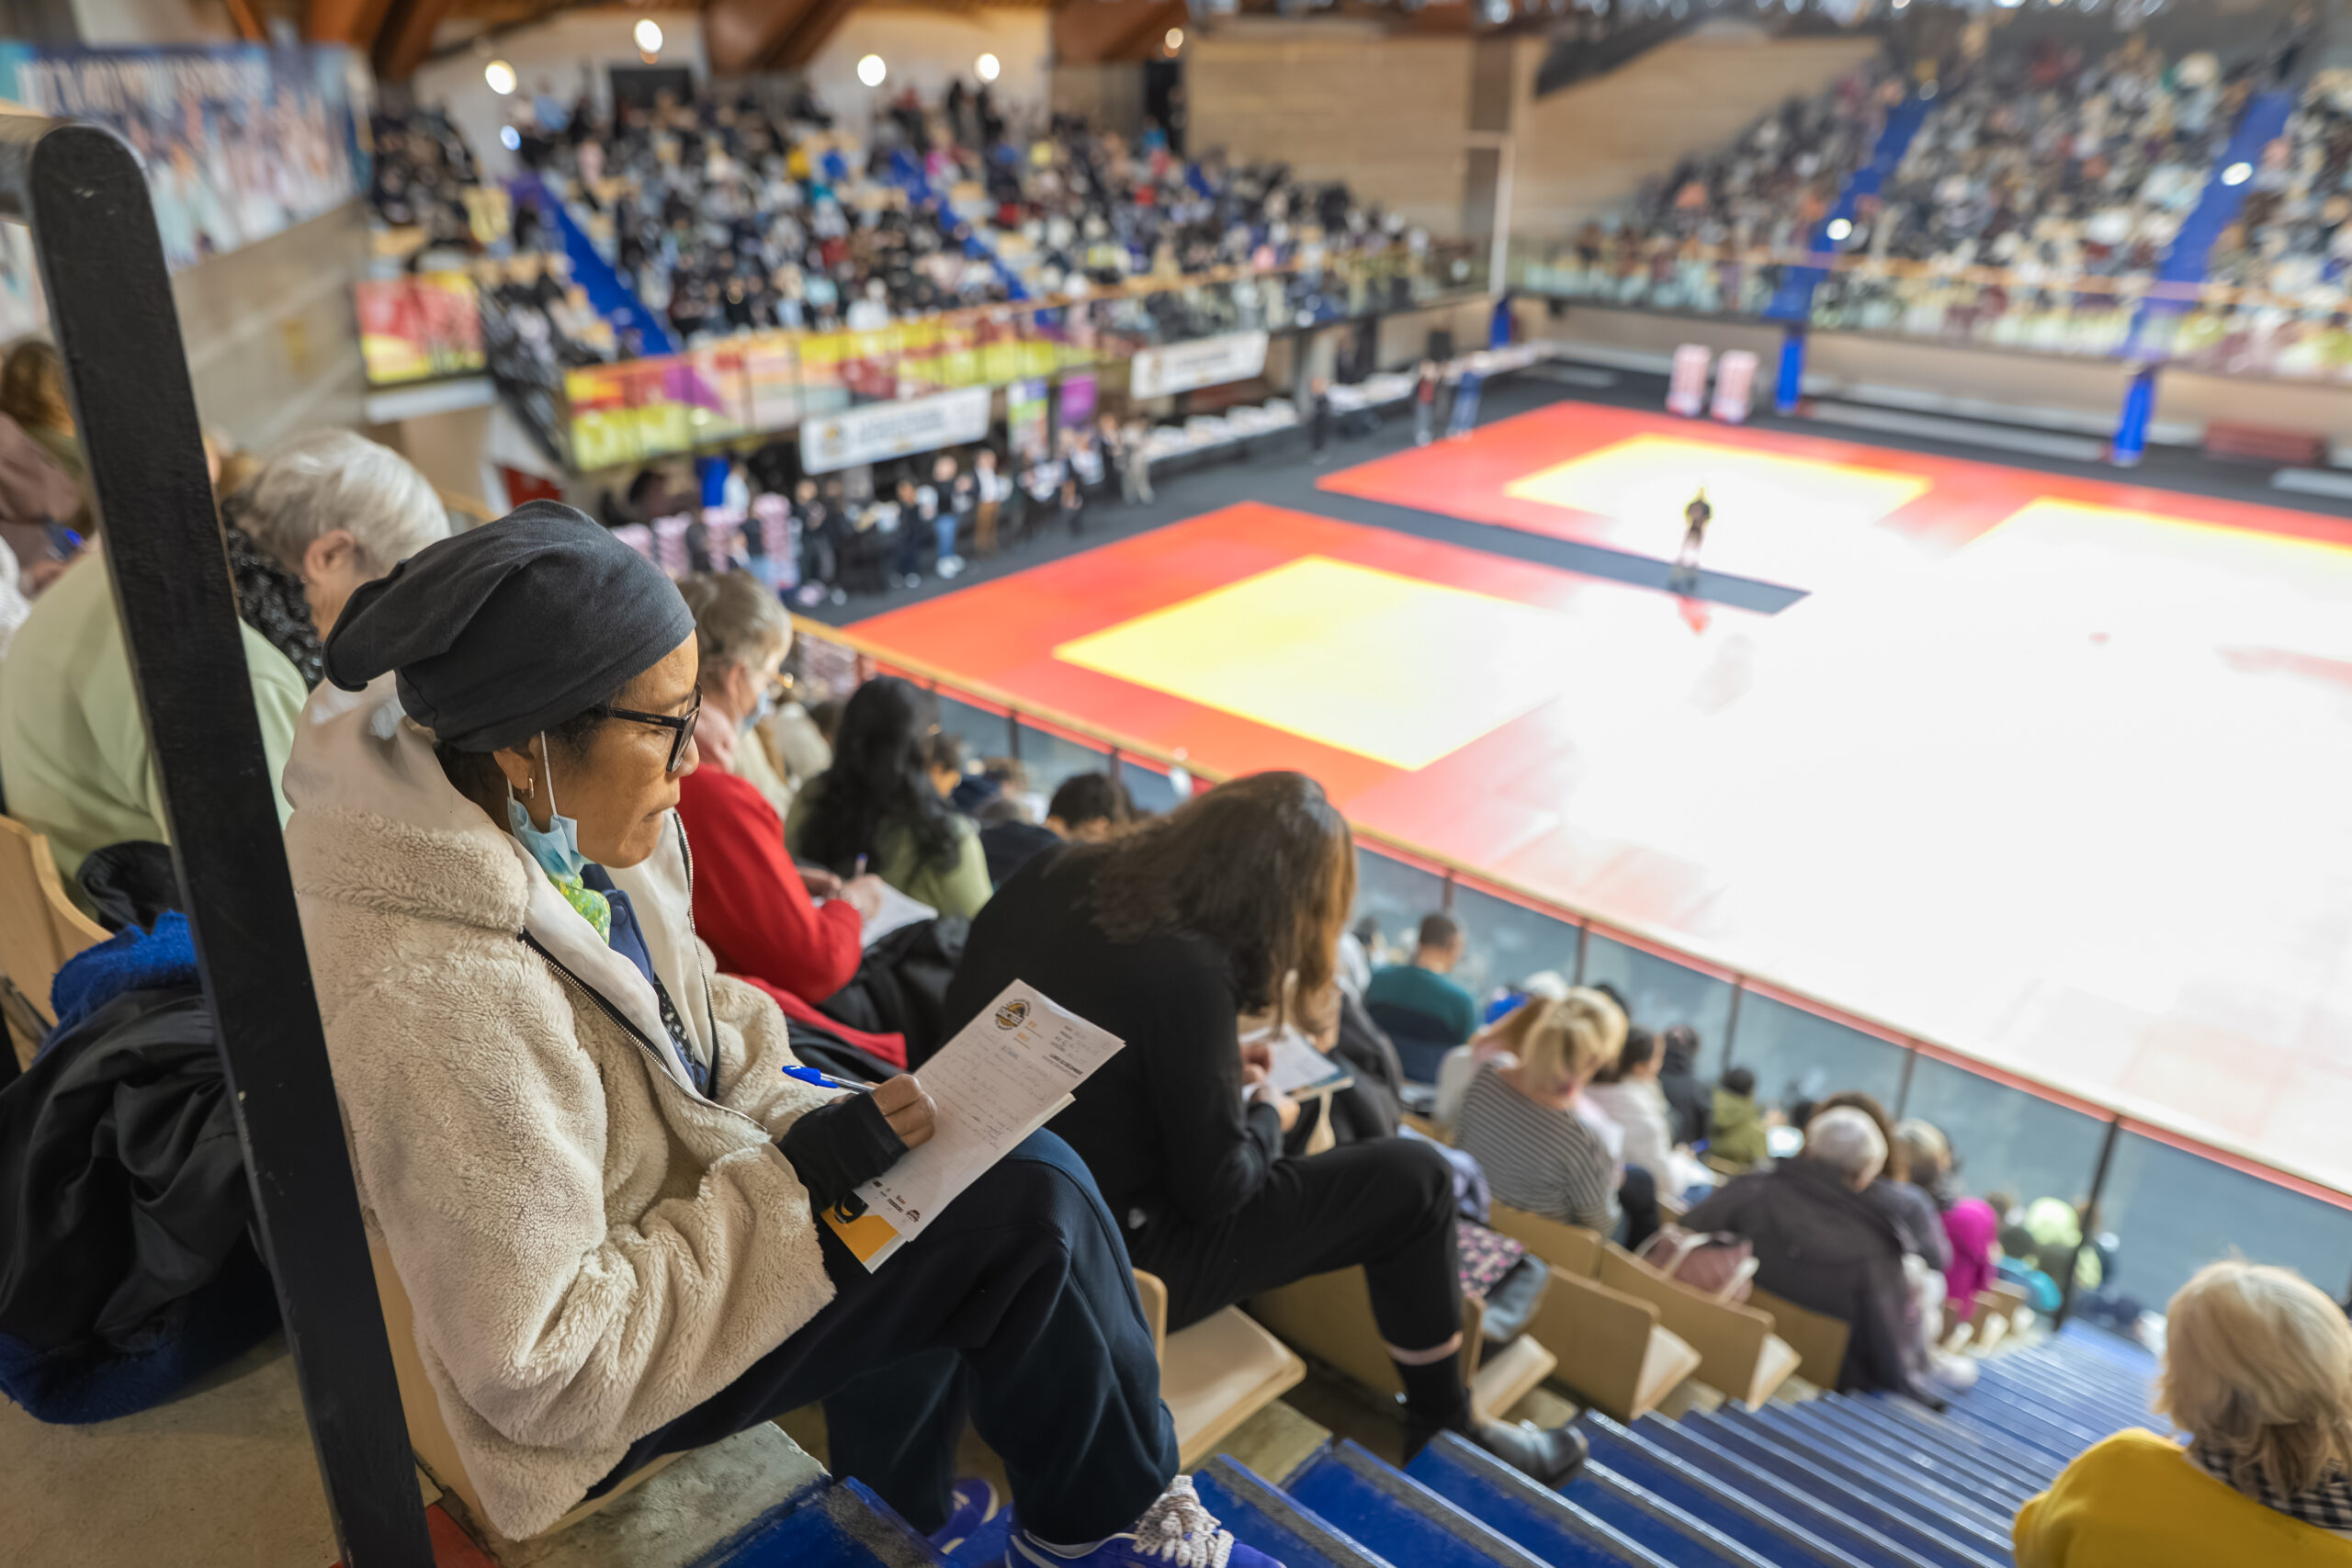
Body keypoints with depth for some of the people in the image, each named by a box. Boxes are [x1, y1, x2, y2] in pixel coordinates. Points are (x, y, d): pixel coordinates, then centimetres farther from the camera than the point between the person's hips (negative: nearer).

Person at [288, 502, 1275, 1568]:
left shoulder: (544, 823, -10)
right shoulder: (435, 1002, -35)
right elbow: (545, 1373, -28)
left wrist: (812, 1122, -7)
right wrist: (798, 1173, -24)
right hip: (597, 1398, -8)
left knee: (1023, 1160, 0)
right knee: (1035, 1219, -15)